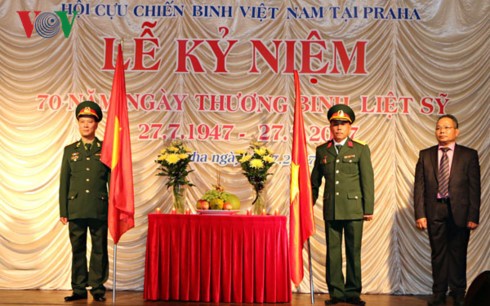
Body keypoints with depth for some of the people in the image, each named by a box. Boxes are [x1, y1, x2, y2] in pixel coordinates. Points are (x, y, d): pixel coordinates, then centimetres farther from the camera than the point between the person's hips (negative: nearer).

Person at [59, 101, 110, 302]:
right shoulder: (70, 150, 11)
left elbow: (112, 179, 5)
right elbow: (64, 182, 10)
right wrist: (63, 211, 4)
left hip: (100, 209, -2)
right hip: (76, 209, 2)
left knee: (99, 250, 3)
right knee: (78, 250, 6)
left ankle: (98, 288, 12)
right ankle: (79, 289, 14)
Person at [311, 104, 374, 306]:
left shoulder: (361, 150, 4)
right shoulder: (322, 151, 11)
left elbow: (367, 181, 0)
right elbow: (315, 181, 15)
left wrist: (369, 209, -5)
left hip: (354, 209, -2)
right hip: (331, 210, 2)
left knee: (353, 252, 4)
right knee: (333, 252, 4)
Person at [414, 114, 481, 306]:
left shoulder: (469, 155, 3)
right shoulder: (425, 155, 7)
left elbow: (474, 188, -1)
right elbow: (419, 186, 3)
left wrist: (473, 216, -7)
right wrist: (420, 214, -5)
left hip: (459, 211, -1)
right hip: (434, 211, 1)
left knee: (458, 254, 5)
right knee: (438, 254, 7)